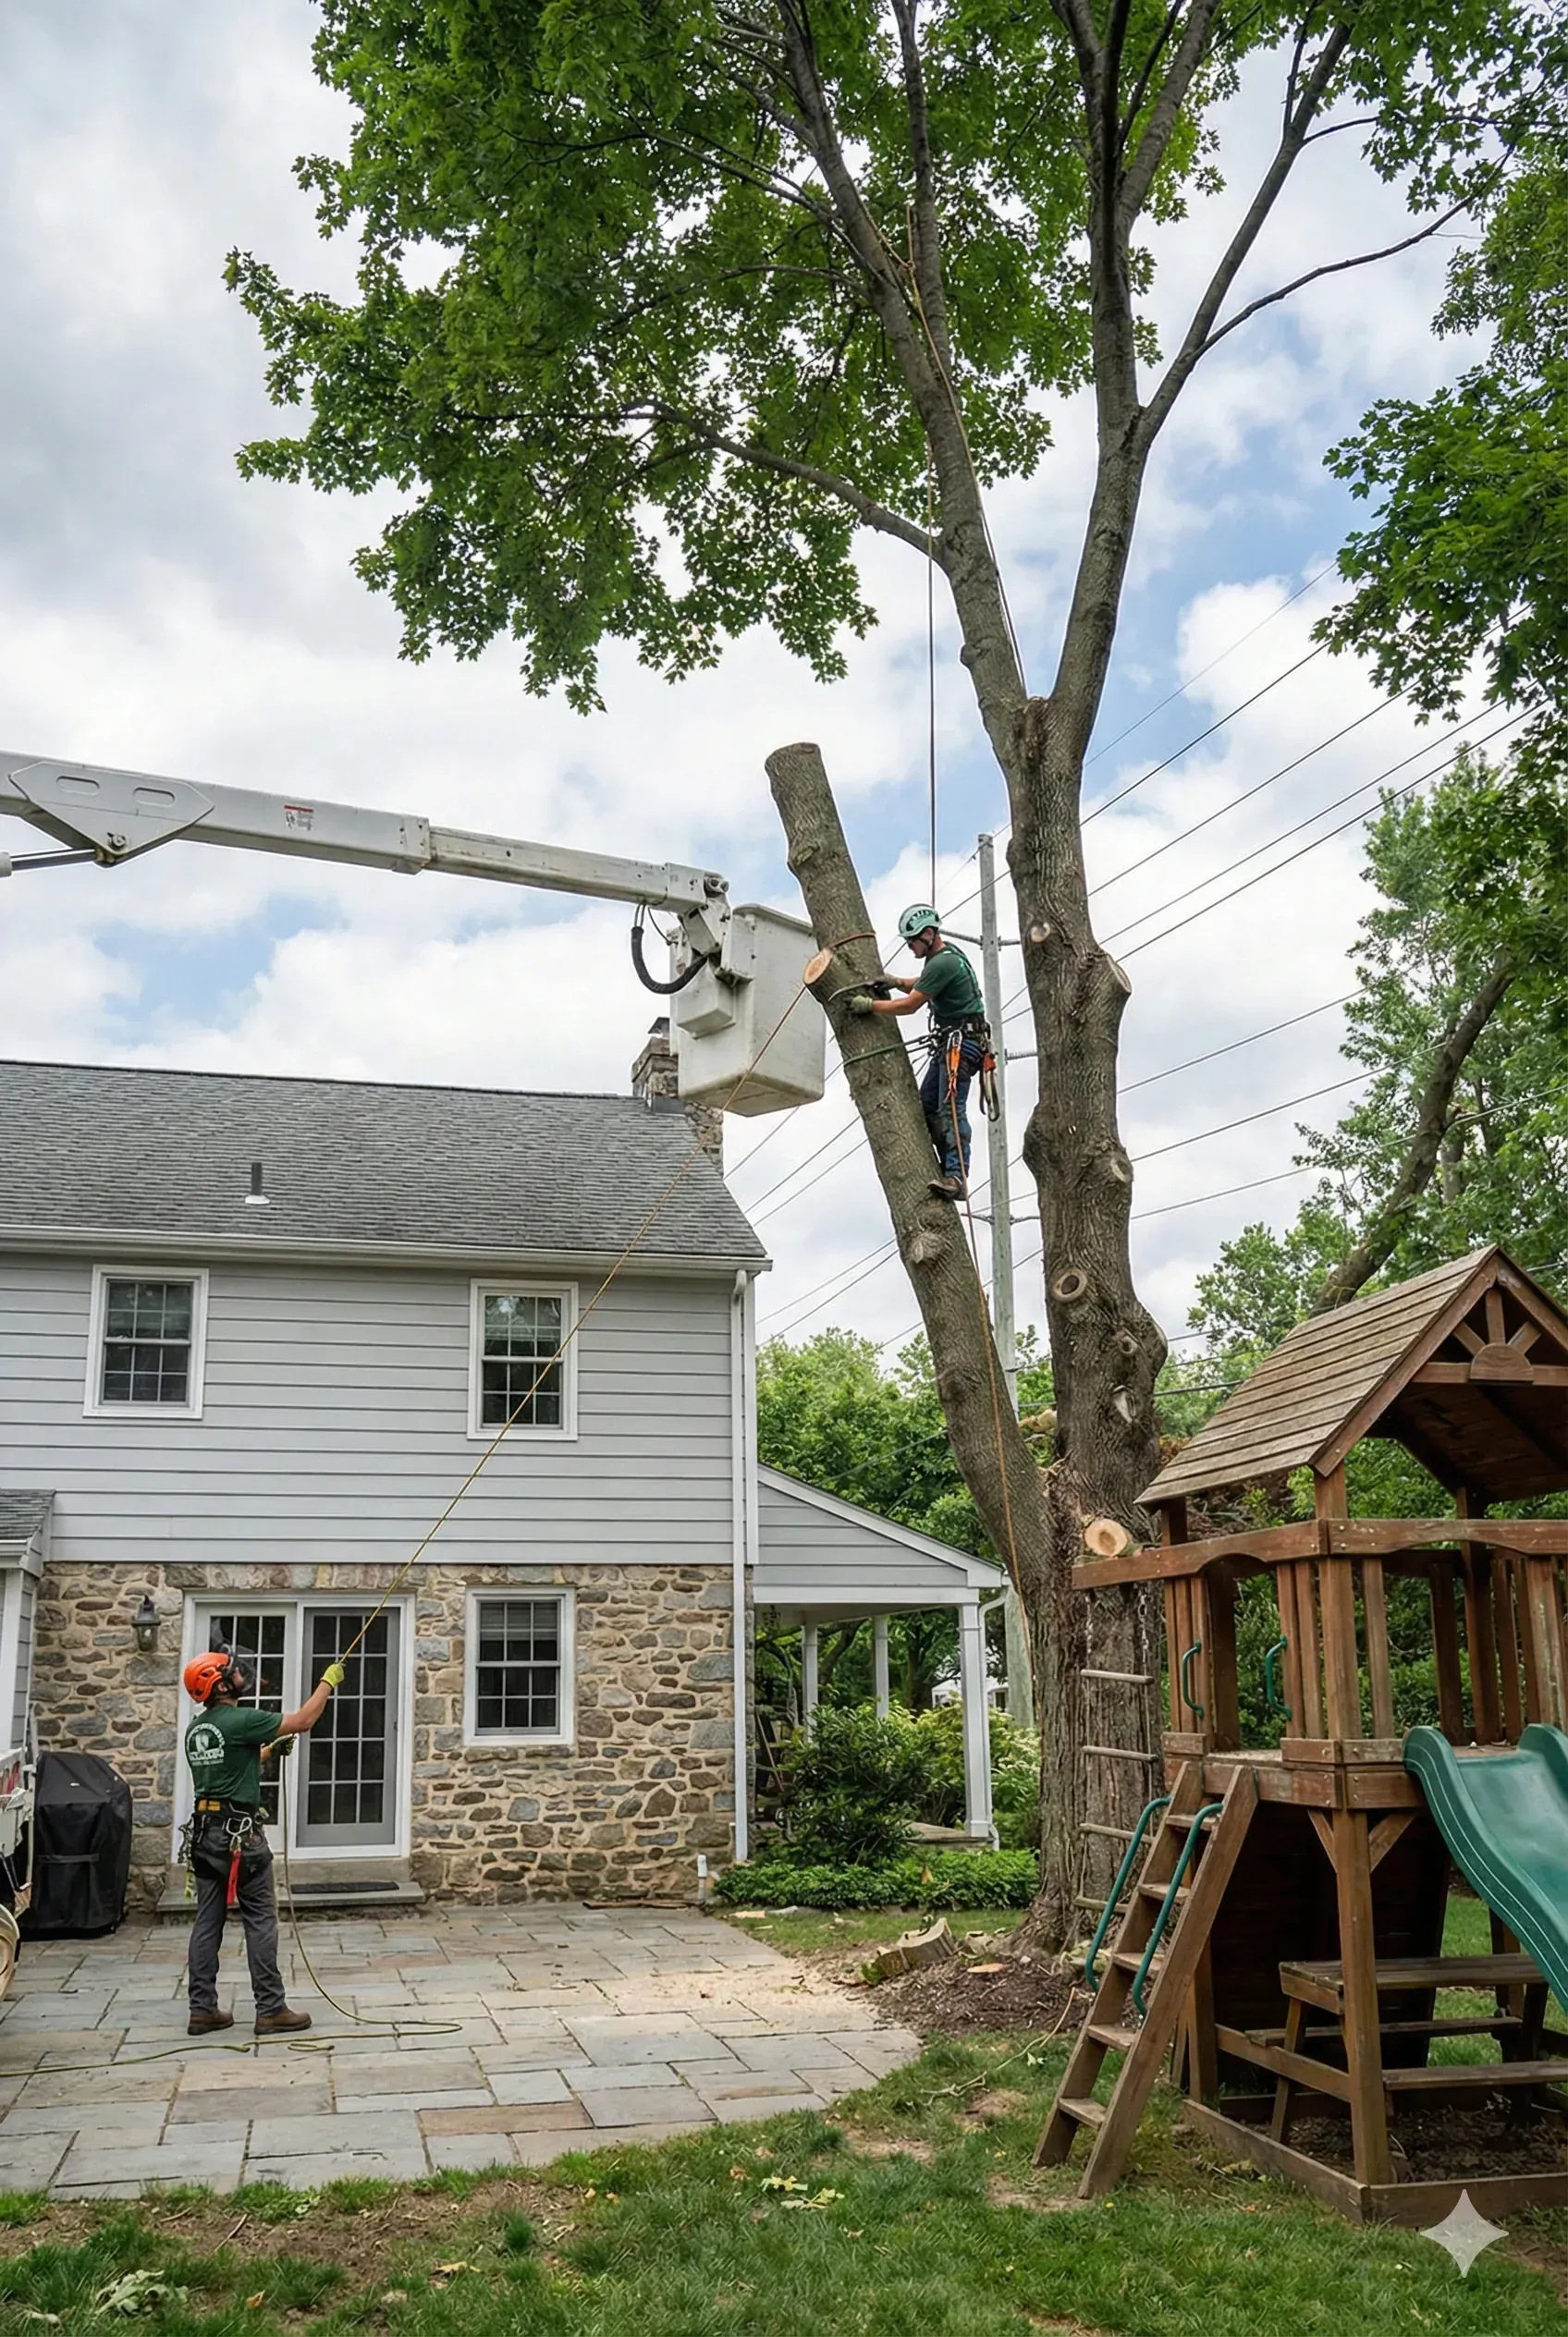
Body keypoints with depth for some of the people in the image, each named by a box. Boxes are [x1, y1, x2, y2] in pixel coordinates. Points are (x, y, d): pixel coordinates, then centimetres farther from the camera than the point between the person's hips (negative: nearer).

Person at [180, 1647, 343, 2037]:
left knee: (207, 1921, 10)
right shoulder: (240, 1720, -16)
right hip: (239, 1834, -8)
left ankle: (202, 2009, 12)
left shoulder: (195, 1730, 11)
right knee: (261, 1921, -2)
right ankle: (271, 2010, 0)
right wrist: (328, 1682, 1)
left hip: (205, 1831, 8)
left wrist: (270, 1749, 26)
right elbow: (302, 1721, -10)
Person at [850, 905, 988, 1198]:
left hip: (960, 1042, -11)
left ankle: (956, 1177, -28)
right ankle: (950, 1170, 1)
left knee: (951, 1107, -20)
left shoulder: (943, 962, -16)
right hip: (948, 1042, 11)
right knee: (927, 1105, 5)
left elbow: (910, 1005, -13)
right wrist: (897, 982, 15)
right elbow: (921, 987, 34)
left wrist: (869, 1005, -3)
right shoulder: (942, 956, 16)